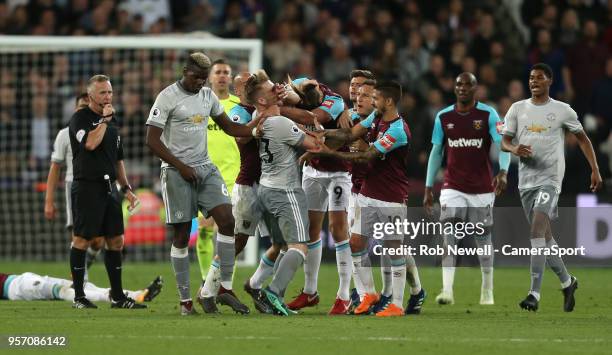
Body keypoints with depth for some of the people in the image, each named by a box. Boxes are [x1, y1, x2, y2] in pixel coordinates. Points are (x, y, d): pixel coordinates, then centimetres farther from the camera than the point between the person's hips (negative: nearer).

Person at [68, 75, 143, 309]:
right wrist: (104, 120, -14)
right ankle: (78, 297, 2)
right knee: (81, 240, -4)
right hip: (86, 187, -7)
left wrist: (126, 188, 19)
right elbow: (90, 143, -25)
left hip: (109, 188, 7)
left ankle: (117, 296, 11)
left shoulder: (112, 121, 18)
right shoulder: (80, 118, -6)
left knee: (116, 241, 6)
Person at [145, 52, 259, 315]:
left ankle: (225, 288, -6)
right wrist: (182, 167, -13)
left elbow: (229, 127, 20)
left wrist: (257, 131, 1)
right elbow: (152, 141, -12)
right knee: (181, 235, -2)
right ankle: (185, 300, 4)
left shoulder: (208, 96, 10)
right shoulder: (168, 98, -9)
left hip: (205, 168, 6)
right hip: (177, 173, -6)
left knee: (227, 220, -11)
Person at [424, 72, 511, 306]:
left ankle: (487, 292, 21)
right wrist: (428, 188, 8)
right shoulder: (443, 117, 3)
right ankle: (447, 291, -22)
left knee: (483, 238, 7)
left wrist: (503, 172, -32)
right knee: (449, 235, -15)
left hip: (482, 188, -1)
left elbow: (503, 145, -14)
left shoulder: (488, 115, -5)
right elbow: (436, 153, 11)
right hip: (453, 188, 1)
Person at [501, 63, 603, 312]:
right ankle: (567, 282, 32)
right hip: (526, 179, 5)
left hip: (550, 177, -5)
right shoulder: (517, 109, 8)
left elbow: (582, 137, 12)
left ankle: (535, 293, -27)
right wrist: (514, 149, -17)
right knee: (544, 235, 12)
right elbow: (504, 141, 7)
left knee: (538, 228, -21)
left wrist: (595, 170, 7)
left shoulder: (562, 111, 1)